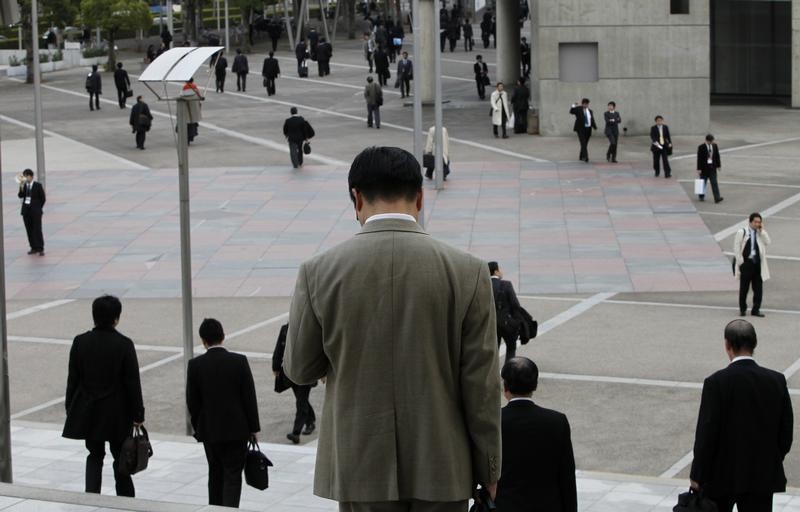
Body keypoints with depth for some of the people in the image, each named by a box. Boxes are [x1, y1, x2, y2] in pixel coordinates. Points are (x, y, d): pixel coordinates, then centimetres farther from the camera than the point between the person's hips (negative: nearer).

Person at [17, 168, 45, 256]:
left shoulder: (38, 185, -5)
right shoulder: (24, 185, 5)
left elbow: (43, 198, -1)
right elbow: (20, 196, -8)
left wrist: (38, 208, 0)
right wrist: (21, 186, -18)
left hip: (35, 211, -4)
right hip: (26, 210, 4)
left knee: (37, 230, -5)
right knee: (29, 230, 6)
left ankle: (40, 249, -2)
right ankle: (34, 248, 13)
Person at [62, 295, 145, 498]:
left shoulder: (80, 342, -5)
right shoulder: (124, 344, -13)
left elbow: (73, 379, -1)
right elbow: (133, 382, -10)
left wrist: (71, 409, 10)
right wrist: (138, 414, -2)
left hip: (88, 411, 2)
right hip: (117, 413, -2)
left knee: (95, 456, 14)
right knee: (120, 458, 12)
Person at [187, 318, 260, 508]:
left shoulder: (195, 365, -7)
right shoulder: (239, 361, -10)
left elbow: (192, 402, -2)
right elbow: (250, 398, -7)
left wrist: (198, 428, 12)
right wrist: (253, 428, 2)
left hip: (210, 430, 2)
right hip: (236, 429, -2)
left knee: (216, 473, 19)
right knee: (233, 475, 1)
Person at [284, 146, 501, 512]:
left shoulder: (320, 272, -7)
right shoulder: (466, 272, -8)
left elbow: (299, 368, 4)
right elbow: (481, 383, -5)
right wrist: (490, 471, 5)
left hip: (361, 465, 0)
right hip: (441, 466, 0)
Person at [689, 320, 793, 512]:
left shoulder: (716, 383, -15)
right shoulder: (776, 381, -4)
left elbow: (706, 434, -13)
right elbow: (786, 432, 2)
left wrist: (697, 476, -4)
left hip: (722, 477, -2)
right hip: (762, 478, 2)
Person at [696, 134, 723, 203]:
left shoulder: (715, 146, 4)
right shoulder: (701, 147, -9)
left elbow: (717, 156, 11)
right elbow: (699, 159, -10)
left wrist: (719, 166, 10)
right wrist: (699, 169, -12)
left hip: (712, 167, 3)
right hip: (704, 167, -3)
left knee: (714, 183, -5)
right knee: (703, 182, 9)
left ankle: (717, 198, -12)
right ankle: (701, 196, 28)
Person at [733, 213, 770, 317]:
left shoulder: (761, 234, 10)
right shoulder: (742, 232, -2)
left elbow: (768, 242, -6)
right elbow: (736, 248, -3)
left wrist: (762, 231, -8)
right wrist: (740, 262, -9)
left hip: (758, 264, 3)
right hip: (746, 263, -3)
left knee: (758, 288, 2)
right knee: (744, 288, 5)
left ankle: (756, 310, 10)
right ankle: (742, 309, 18)